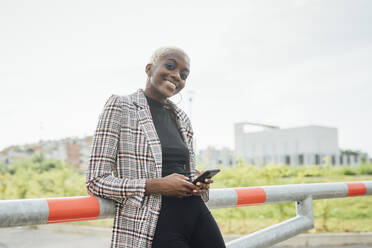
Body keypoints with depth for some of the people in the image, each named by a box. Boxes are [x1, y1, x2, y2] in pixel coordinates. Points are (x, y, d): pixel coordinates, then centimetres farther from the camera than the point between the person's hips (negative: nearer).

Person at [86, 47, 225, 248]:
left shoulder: (181, 118, 14)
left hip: (197, 215, 6)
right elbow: (96, 181, -9)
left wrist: (200, 183, 1)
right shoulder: (119, 106, -4)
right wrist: (155, 185, -19)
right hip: (155, 226, -6)